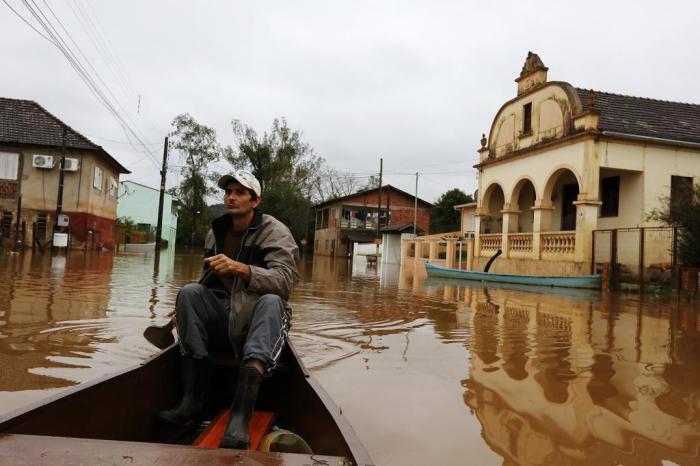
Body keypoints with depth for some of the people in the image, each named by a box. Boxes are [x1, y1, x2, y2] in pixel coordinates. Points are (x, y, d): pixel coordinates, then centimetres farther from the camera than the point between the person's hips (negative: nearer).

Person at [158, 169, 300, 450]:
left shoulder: (275, 232, -5)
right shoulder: (215, 232, 12)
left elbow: (285, 280, -21)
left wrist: (240, 268, -34)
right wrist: (184, 311, 3)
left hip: (258, 322, -4)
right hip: (222, 320, 4)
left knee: (271, 301, -35)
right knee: (190, 291, -20)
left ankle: (240, 419, -50)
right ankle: (191, 401, -26)